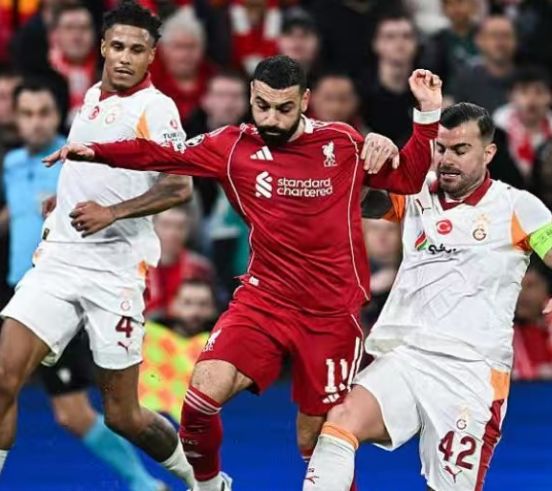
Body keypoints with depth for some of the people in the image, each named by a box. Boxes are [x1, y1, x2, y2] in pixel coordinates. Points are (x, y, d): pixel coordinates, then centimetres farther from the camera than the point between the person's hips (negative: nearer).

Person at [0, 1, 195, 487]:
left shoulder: (155, 108, -6)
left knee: (123, 416, 1)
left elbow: (179, 187, -17)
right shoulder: (91, 97, 15)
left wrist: (112, 212, -25)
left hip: (114, 269, -6)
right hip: (59, 259, 6)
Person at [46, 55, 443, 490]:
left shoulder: (344, 144, 0)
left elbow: (408, 179, 11)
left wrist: (428, 115, 0)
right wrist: (94, 151, -9)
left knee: (314, 442, 1)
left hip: (332, 314, -1)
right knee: (204, 393, -18)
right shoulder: (234, 146, 0)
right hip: (263, 301, 1)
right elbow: (162, 155, 3)